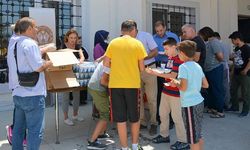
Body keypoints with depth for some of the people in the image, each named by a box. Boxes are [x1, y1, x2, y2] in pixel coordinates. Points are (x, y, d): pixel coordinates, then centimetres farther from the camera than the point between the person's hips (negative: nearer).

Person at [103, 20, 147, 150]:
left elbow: (106, 64, 4)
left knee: (120, 119, 8)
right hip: (132, 84, -1)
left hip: (115, 84, 1)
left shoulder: (113, 43, 3)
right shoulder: (137, 44, -2)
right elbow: (141, 68, -2)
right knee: (134, 117, 15)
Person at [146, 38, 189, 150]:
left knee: (176, 117, -1)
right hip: (166, 90, 9)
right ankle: (164, 135, 33)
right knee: (163, 113, 16)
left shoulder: (179, 60, -17)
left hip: (175, 93, -9)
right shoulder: (170, 58, 10)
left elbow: (172, 76, -21)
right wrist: (155, 72, 3)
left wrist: (156, 73, -21)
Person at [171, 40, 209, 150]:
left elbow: (183, 87, -22)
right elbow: (206, 85, 11)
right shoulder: (198, 66, 7)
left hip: (190, 105, -8)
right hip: (199, 102, 8)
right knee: (198, 134, 19)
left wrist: (176, 82, -3)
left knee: (193, 137, 4)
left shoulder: (183, 67, -15)